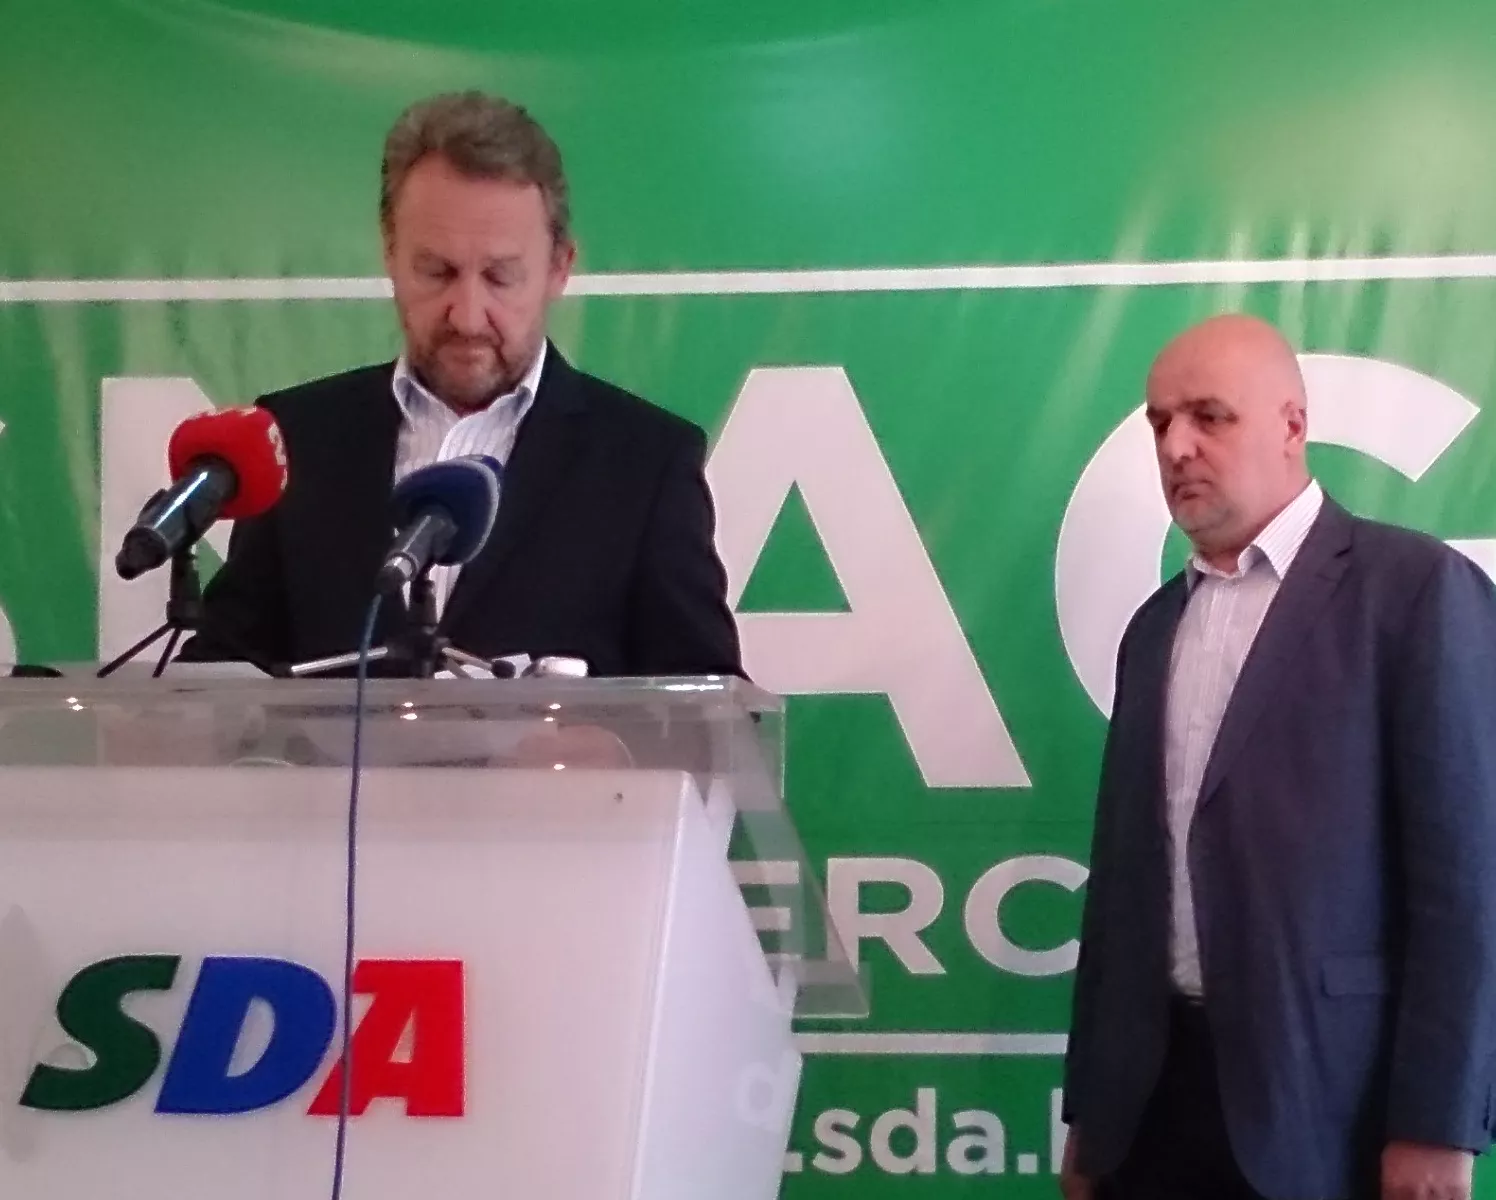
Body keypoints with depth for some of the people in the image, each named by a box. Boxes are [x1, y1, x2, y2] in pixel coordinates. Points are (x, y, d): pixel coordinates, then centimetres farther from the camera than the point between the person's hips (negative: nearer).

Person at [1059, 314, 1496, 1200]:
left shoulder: (1418, 588, -5)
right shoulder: (1157, 628, 13)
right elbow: (1123, 873, 13)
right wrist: (1090, 1107, 13)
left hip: (1330, 1107, -5)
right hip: (1154, 1097, 5)